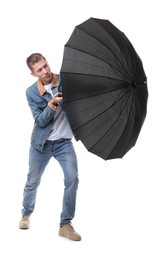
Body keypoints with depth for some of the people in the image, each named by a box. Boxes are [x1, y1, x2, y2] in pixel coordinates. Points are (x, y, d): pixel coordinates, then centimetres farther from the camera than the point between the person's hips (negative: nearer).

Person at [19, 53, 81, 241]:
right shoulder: (31, 92, -9)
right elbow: (40, 121, -15)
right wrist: (51, 105, -31)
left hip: (64, 142, 0)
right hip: (41, 143, 0)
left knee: (72, 179, -13)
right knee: (33, 181, 13)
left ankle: (65, 224, 0)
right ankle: (26, 214, 41)